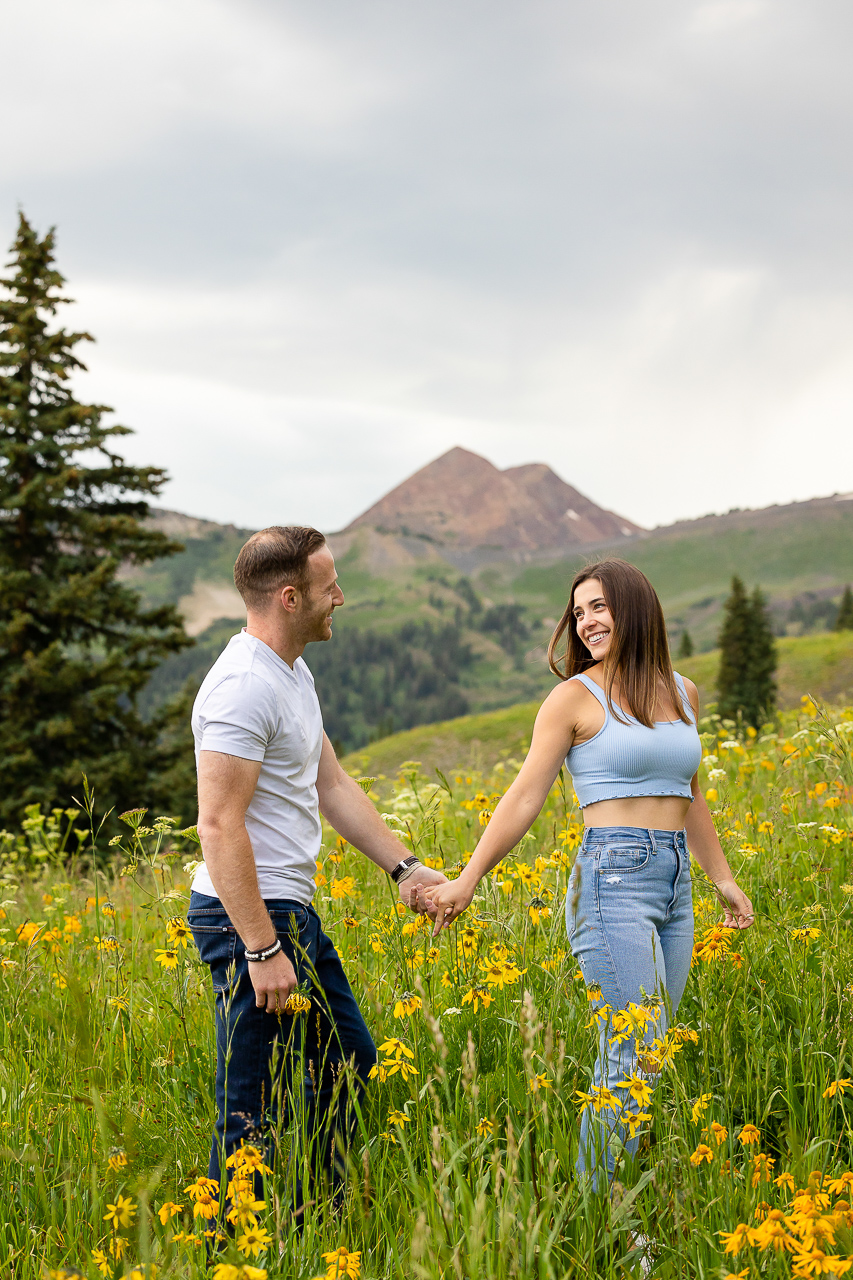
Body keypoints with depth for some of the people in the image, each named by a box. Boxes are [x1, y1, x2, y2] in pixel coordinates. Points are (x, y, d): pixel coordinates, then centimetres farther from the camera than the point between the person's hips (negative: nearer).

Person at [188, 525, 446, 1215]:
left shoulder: (294, 673, 12)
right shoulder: (244, 687, -21)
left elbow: (333, 785, 18)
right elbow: (220, 826, -25)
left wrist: (404, 866, 12)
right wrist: (262, 950, -25)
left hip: (293, 911, 11)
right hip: (251, 918, -11)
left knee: (348, 1058, 20)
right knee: (257, 1108, -3)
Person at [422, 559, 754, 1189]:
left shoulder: (682, 693, 13)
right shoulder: (575, 697, -3)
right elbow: (526, 795, -4)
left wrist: (723, 877, 24)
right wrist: (467, 881, -10)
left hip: (675, 885, 6)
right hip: (614, 882, -6)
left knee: (631, 1062, 5)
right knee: (634, 1060, -12)